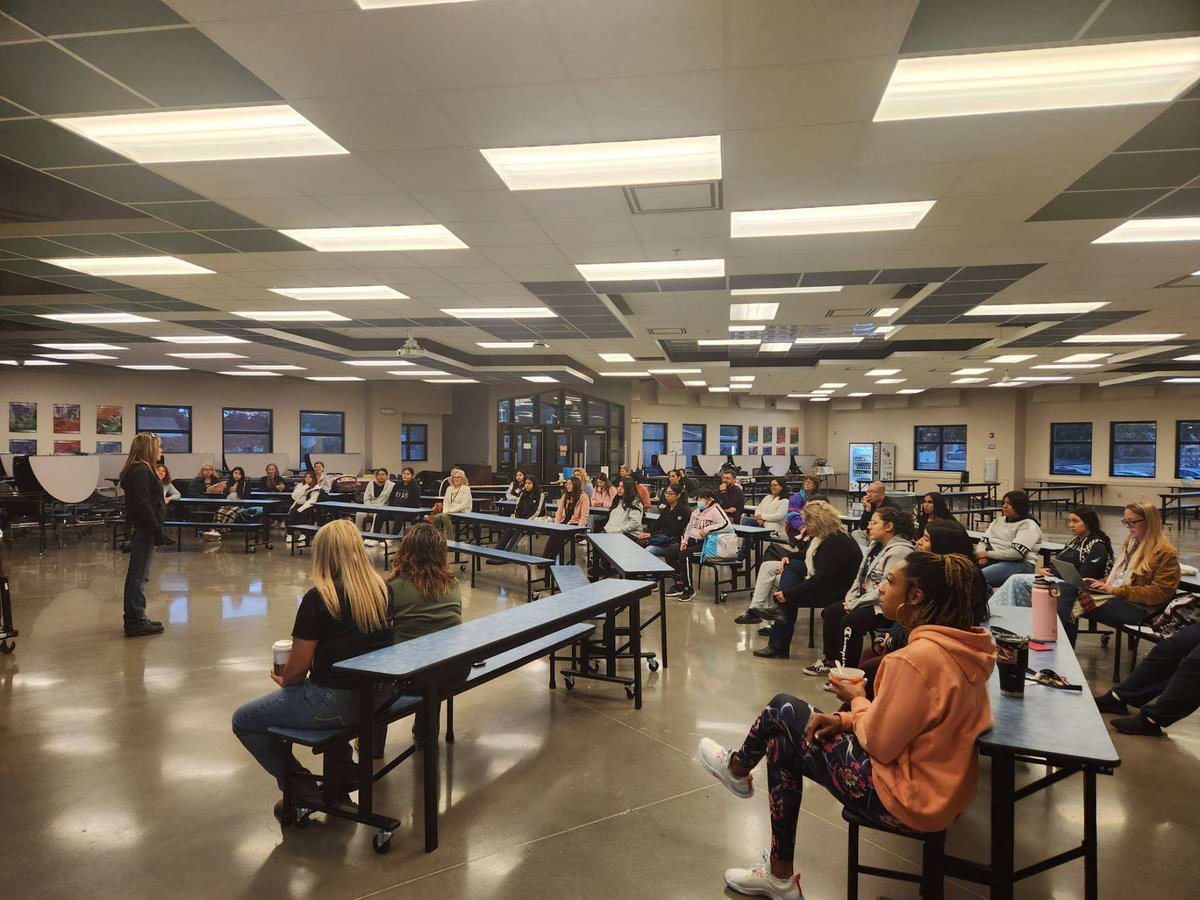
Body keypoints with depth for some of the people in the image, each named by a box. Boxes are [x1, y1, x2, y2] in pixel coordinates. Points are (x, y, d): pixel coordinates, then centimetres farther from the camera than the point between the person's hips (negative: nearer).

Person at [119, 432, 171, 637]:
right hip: (143, 530, -11)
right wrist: (157, 532, -21)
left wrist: (157, 531, 21)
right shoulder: (141, 471, -16)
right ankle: (136, 622, 1)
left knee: (136, 575, 16)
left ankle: (135, 618, 25)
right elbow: (143, 505, -22)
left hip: (139, 529, 11)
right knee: (139, 576, -5)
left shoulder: (135, 470, 16)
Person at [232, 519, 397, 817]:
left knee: (243, 721, 13)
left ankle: (302, 793, 15)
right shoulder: (384, 590, 0)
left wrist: (283, 681, 12)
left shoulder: (318, 600, -18)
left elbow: (297, 670, -12)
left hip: (337, 703, -7)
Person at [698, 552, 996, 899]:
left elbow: (879, 745, -22)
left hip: (905, 798, -9)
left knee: (782, 709, 4)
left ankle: (737, 768, 37)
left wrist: (857, 701, -3)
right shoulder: (960, 645, 1)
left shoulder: (916, 657, -29)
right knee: (782, 744, 15)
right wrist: (845, 719, 1)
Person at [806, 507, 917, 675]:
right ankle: (830, 660, 14)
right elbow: (861, 577, 16)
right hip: (866, 600, 10)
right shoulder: (876, 545, 13)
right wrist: (850, 598, 1)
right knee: (831, 611, 3)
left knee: (850, 621, -27)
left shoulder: (900, 551, -20)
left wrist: (855, 604, -18)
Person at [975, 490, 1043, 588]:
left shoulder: (1028, 525, -4)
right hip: (994, 560, 7)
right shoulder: (998, 521, 20)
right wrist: (982, 556, -8)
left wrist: (988, 554, -14)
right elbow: (983, 541, 15)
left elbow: (1017, 553, -17)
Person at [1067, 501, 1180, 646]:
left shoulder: (1165, 553, -6)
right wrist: (1101, 582, 8)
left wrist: (1116, 590, -17)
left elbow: (1159, 592, -13)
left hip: (1139, 607, -8)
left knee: (1075, 606, -30)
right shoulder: (1131, 543, 20)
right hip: (1114, 596, 8)